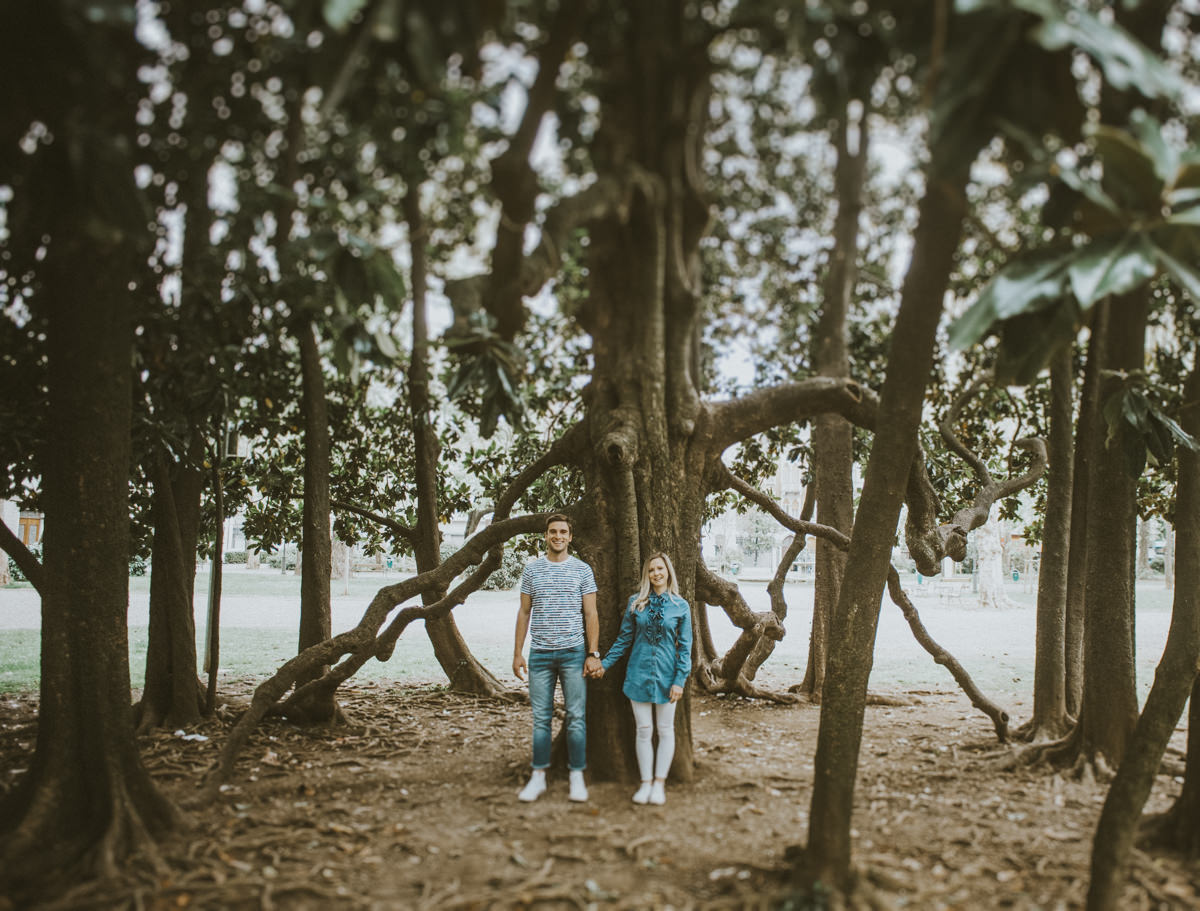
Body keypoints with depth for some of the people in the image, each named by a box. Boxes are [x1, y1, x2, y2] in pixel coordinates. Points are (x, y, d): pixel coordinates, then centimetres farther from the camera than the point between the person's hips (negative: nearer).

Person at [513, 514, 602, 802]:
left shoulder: (582, 570, 3)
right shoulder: (531, 569, 8)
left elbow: (590, 615, 3)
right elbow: (524, 612, 10)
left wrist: (593, 653, -4)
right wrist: (517, 652, 5)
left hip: (573, 653, -1)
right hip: (540, 653, 1)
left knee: (577, 716, 1)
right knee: (541, 717, 5)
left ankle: (577, 777, 10)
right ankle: (538, 777, 13)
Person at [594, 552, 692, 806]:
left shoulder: (680, 606, -1)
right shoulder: (635, 603, 2)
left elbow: (685, 647, 0)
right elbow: (624, 639, 9)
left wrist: (679, 680, -6)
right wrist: (604, 663, 6)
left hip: (666, 675, -1)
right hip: (639, 673, 1)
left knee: (665, 730, 6)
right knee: (643, 730, 5)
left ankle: (660, 782, 15)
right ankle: (646, 782, 14)